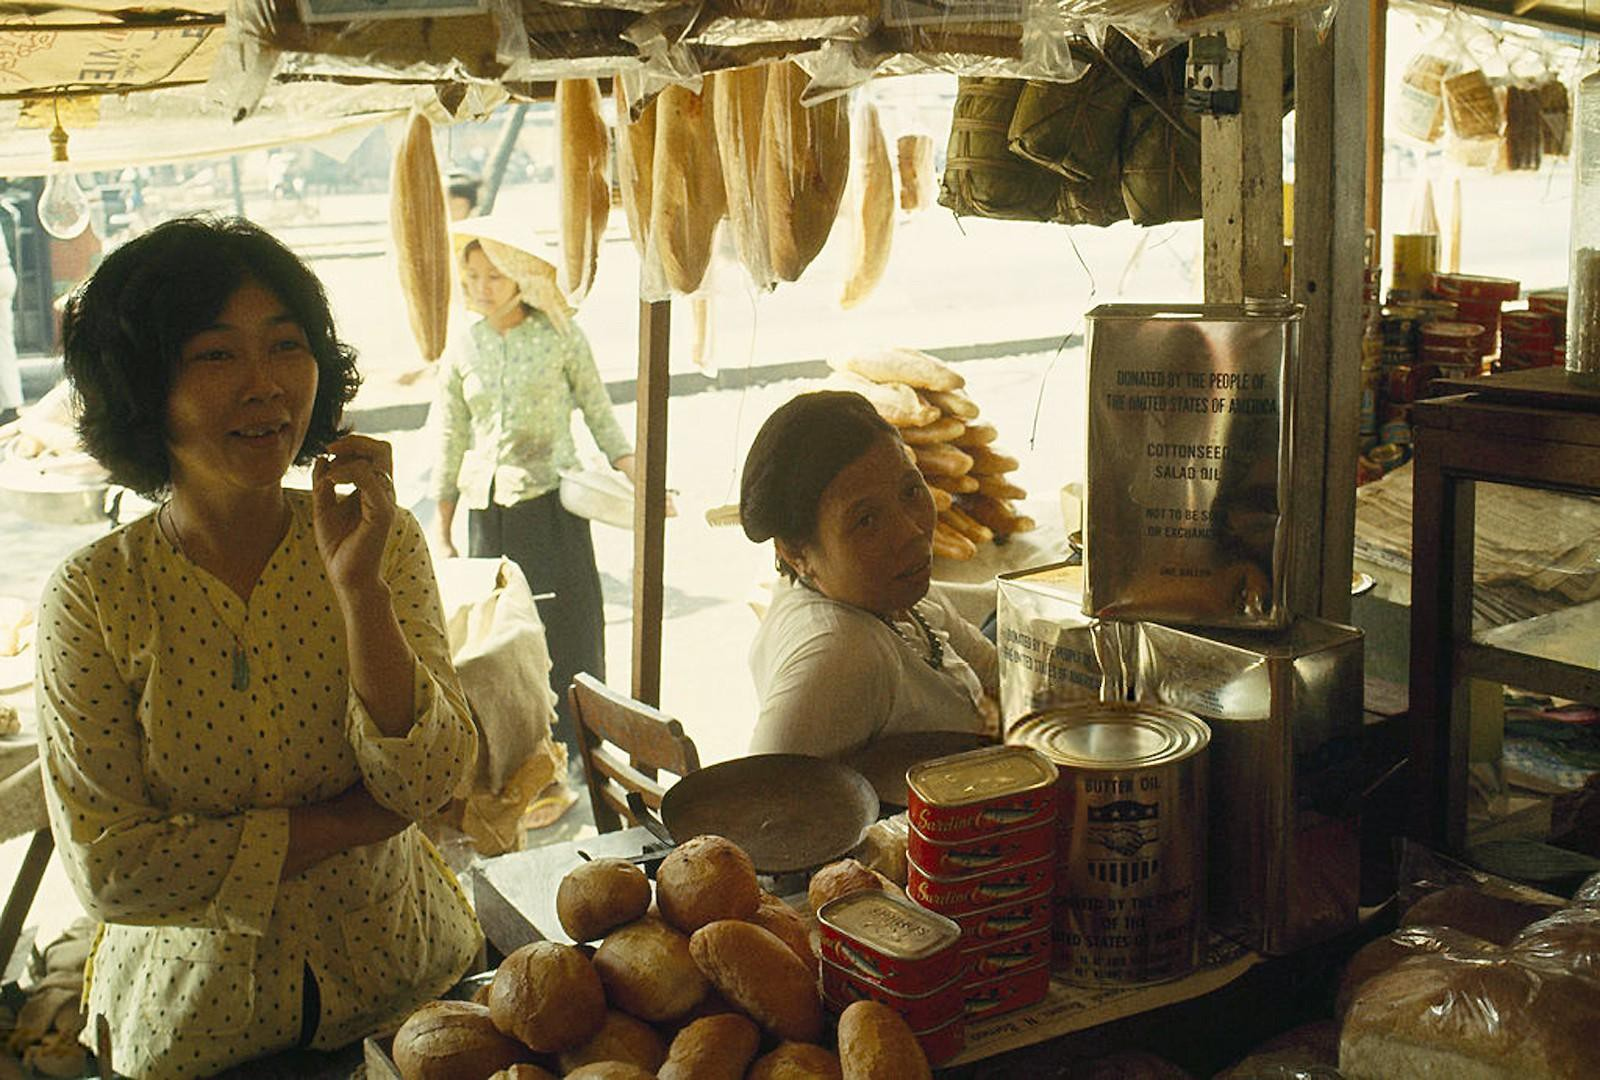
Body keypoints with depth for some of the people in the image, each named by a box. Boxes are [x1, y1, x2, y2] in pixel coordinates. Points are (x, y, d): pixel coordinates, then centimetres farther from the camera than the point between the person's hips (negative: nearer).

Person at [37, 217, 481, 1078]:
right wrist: (357, 819, -18)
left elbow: (430, 783, -16)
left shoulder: (387, 541, -8)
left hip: (399, 986, 2)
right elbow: (106, 866, -18)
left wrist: (359, 585, -28)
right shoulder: (93, 597, -15)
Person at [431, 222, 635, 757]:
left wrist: (636, 482, -7)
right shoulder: (462, 352, 6)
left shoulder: (560, 335, -1)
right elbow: (450, 445, 11)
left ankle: (575, 744, 11)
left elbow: (600, 416, 4)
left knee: (567, 623, -1)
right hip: (489, 509, 3)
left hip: (554, 500, -2)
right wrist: (441, 534, 13)